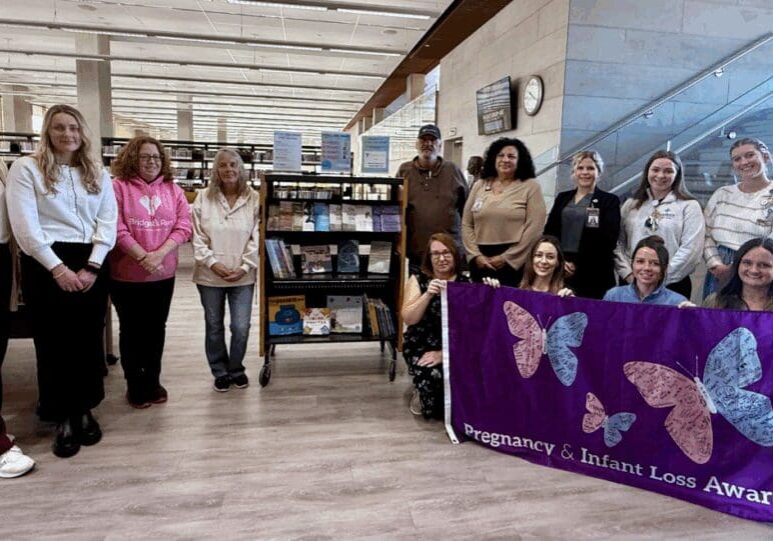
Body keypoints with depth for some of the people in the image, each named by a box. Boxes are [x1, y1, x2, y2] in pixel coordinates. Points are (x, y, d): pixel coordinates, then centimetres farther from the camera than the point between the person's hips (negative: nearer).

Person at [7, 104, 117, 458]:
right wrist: (58, 268, -15)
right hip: (46, 265, -3)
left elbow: (108, 222, 4)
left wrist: (91, 266, -8)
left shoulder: (98, 173, 12)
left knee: (89, 341, 8)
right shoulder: (26, 168, 1)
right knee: (54, 344, 4)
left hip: (90, 265, 3)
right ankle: (64, 419, 16)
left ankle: (85, 411, 23)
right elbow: (24, 226, -8)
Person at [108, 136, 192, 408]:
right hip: (126, 275, -3)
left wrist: (159, 254, -15)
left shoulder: (173, 189, 5)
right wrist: (143, 257, -20)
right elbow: (117, 229, -13)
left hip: (163, 274, 3)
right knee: (131, 330, 9)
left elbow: (183, 226, -3)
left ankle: (153, 381, 28)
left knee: (156, 328, 13)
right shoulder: (118, 187, -6)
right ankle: (134, 384, 23)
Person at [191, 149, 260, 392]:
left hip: (243, 275, -1)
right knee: (214, 327, 12)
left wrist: (245, 267, -11)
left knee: (241, 327, 2)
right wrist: (212, 263, -12)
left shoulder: (254, 198, -2)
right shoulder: (204, 197, -1)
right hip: (210, 275, 1)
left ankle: (236, 369, 27)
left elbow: (257, 237, -4)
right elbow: (197, 236, -2)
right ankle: (220, 372, 31)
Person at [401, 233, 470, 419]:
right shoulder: (418, 280, 0)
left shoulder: (466, 283, -2)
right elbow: (408, 319, -11)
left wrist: (444, 354, -18)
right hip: (422, 347, -1)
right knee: (432, 376, -29)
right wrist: (428, 294, -25)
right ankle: (423, 394, 9)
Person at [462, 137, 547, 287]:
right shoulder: (480, 186, 12)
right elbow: (466, 224, 9)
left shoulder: (530, 186, 2)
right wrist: (476, 255, -4)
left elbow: (534, 229, -7)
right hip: (480, 261, 3)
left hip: (514, 262, -3)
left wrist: (506, 258, -10)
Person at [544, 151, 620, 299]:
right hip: (559, 271, 3)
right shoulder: (562, 198, 16)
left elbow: (607, 240, -7)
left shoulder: (609, 201, 4)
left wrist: (578, 265, -12)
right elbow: (549, 232, 10)